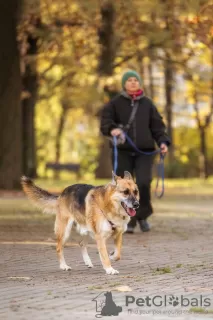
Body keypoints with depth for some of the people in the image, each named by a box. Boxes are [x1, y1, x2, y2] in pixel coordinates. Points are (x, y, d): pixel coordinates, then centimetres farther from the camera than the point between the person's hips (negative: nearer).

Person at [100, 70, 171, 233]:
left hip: (144, 152, 1)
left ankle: (142, 215, 8)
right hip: (122, 151, -1)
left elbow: (157, 126, 8)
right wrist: (112, 129, -29)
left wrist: (162, 142, -8)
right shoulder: (116, 103, 3)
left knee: (144, 183, -15)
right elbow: (105, 121, -7)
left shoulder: (147, 104, 9)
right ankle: (128, 221, 11)